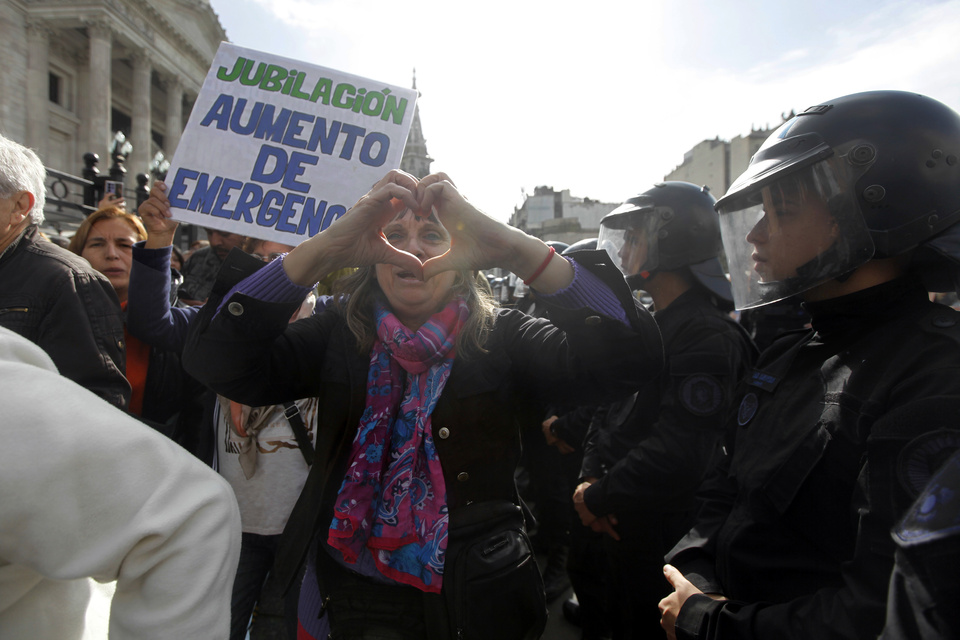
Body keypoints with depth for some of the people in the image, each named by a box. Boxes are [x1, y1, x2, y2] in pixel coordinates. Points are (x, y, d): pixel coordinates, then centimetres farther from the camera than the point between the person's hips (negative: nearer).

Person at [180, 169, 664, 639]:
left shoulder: (500, 339, -9)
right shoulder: (338, 334, -4)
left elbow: (633, 356, -23)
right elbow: (214, 359, -18)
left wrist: (514, 248, -37)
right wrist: (325, 248, -33)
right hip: (348, 594, 2)